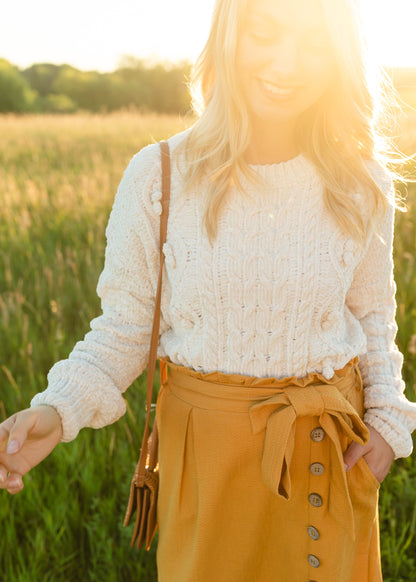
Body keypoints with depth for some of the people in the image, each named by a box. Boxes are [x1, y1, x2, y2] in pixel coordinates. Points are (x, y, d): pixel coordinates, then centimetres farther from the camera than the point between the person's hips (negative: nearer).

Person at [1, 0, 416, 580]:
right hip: (209, 452, -1)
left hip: (336, 455, 2)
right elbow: (126, 326, -6)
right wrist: (56, 410, -21)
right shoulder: (158, 177, -13)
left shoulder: (359, 183, -6)